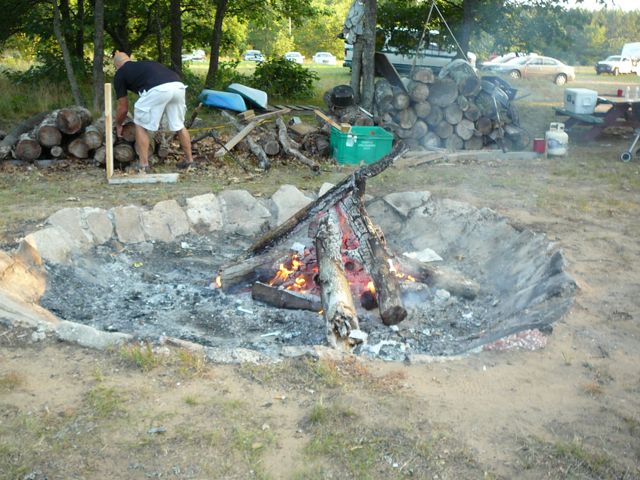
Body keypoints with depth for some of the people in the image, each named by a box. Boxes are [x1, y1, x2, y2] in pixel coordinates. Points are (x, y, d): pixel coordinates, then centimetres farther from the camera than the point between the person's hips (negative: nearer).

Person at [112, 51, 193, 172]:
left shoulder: (120, 74, 24)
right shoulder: (144, 64, 40)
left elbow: (123, 108, 28)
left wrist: (118, 125, 46)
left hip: (158, 89, -6)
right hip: (178, 85, 6)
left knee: (141, 126, 14)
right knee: (179, 125, 24)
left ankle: (143, 165, 14)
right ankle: (189, 160, 32)